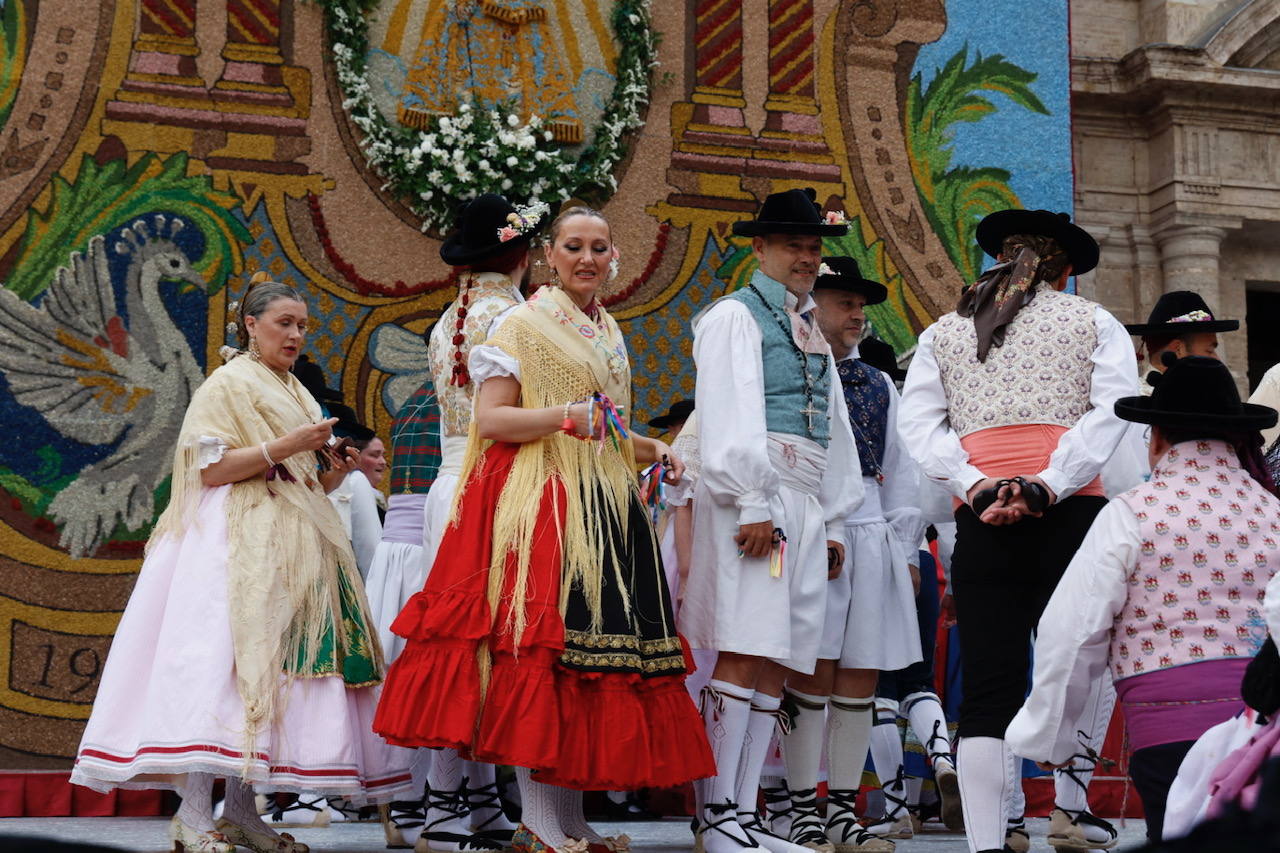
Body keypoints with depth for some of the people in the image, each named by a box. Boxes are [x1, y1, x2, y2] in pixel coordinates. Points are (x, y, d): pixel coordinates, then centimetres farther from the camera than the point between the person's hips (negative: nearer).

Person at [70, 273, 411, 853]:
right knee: (223, 658, -16)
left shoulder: (296, 394, 24)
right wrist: (282, 447, -16)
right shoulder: (229, 383, 1)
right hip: (237, 542, -8)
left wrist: (337, 470, 6)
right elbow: (209, 468, -10)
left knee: (268, 662, 1)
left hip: (294, 544, 8)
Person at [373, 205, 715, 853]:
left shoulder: (608, 333, 20)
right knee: (541, 650, -12)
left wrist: (650, 450, 12)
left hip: (606, 507, 8)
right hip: (543, 502, -8)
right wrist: (567, 416, -21)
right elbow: (488, 420, -10)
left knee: (596, 651, 4)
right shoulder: (526, 324, -2)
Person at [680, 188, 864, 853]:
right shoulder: (735, 317, 2)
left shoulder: (812, 335, 26)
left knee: (777, 663, 3)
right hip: (753, 495, -8)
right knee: (744, 653, -15)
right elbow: (730, 416, -9)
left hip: (805, 505, 8)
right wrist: (753, 504, -18)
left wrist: (834, 522, 18)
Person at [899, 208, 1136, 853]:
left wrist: (977, 487, -7)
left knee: (987, 686, -1)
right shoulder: (1093, 323, 12)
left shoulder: (942, 333, 18)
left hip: (980, 517, 2)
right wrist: (1049, 486, -13)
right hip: (1071, 510, -2)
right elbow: (1112, 407, -5)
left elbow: (917, 422, 4)